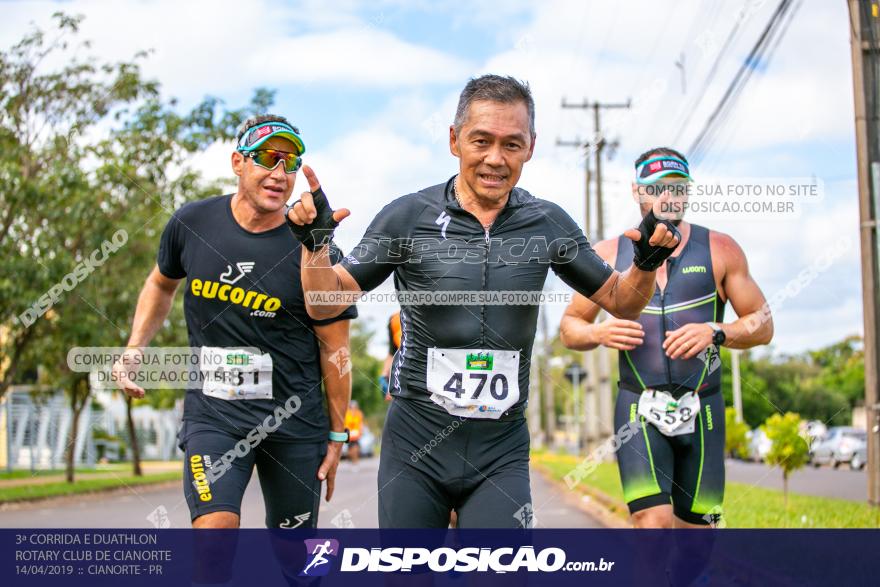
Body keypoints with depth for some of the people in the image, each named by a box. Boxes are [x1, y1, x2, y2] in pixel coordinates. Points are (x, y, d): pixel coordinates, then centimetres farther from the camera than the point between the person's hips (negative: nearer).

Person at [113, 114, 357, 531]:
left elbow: (334, 349, -3)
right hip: (211, 415, 1)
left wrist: (337, 436, 0)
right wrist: (134, 348, 8)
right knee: (214, 527, -18)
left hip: (295, 422, -1)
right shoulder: (191, 223, -1)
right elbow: (161, 283, 20)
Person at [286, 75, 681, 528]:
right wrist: (314, 243, -19)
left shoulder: (547, 223, 1)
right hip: (415, 444, -1)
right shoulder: (409, 216, -5)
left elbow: (618, 301, 12)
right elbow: (325, 304, -2)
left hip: (501, 452, 1)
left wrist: (647, 262, -8)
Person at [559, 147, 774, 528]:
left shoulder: (720, 250, 4)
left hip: (702, 411, 1)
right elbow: (569, 328, 13)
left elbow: (763, 325, 6)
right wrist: (598, 333, -10)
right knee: (653, 523, -18)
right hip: (639, 410, -1)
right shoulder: (608, 255, 6)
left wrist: (716, 333, -13)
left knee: (695, 528, 6)